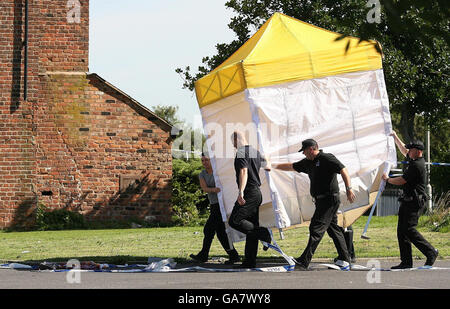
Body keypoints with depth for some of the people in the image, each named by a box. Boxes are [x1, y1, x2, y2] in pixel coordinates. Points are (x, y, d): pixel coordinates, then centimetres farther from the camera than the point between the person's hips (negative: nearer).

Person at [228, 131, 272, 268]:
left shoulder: (241, 153, -11)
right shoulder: (255, 152, 17)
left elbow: (244, 172, -25)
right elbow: (265, 164, 37)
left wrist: (241, 191, -35)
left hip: (249, 193, -10)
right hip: (257, 192, 10)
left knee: (234, 221, -14)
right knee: (251, 226, 8)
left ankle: (263, 234, -20)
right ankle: (250, 261, 7)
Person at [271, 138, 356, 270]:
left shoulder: (327, 158, -10)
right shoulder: (308, 162, 17)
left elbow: (343, 171, -16)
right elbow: (291, 166, 28)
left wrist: (349, 189, -25)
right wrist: (274, 166, 26)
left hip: (329, 199, -9)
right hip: (321, 200, 9)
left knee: (316, 229, -13)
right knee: (333, 229, 11)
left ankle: (304, 261, -18)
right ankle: (344, 259, 16)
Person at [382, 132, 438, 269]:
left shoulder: (417, 166, -15)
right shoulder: (415, 160, 14)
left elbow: (401, 181, -14)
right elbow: (404, 150, 34)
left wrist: (387, 179, 2)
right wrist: (395, 137, 35)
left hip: (414, 202, -10)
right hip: (407, 201, 10)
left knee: (409, 229, -16)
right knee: (401, 231, 5)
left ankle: (431, 252, -8)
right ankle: (406, 261, 4)